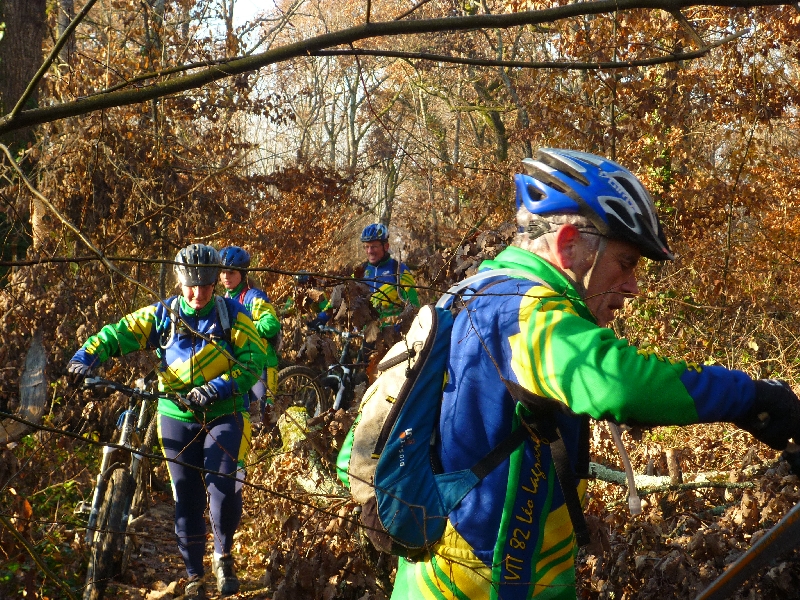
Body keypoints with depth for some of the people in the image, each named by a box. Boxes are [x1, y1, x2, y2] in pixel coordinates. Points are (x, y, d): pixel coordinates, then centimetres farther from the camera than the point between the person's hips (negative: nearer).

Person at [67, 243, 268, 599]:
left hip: (223, 414, -2)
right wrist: (85, 358, -20)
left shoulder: (233, 316, -4)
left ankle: (224, 556, 11)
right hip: (178, 417, 2)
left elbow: (254, 362, -11)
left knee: (223, 488, -16)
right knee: (186, 498, 3)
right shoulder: (162, 315, 2)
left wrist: (215, 389, -24)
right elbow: (117, 335, -2)